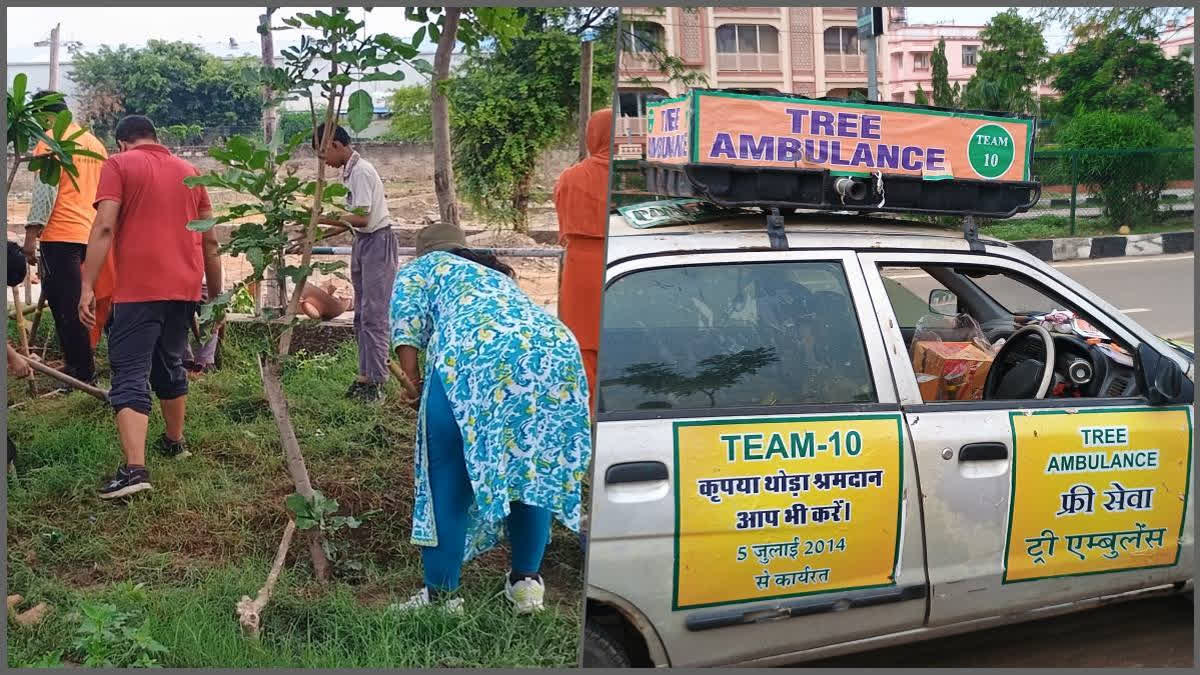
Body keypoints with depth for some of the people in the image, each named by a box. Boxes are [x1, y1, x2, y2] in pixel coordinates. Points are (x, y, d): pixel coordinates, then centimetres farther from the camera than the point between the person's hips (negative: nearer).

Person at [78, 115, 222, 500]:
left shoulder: (118, 165, 1)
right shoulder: (189, 172, 16)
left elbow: (104, 229, -11)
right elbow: (210, 241, 16)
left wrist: (87, 287, -12)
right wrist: (216, 294, 23)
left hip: (139, 289, -5)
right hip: (184, 287, 5)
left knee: (130, 375, -7)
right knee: (170, 365, 22)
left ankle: (134, 469, -19)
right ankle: (174, 442, 36)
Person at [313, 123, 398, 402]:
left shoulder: (361, 171, -16)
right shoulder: (349, 172, 12)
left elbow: (362, 218, -22)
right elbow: (353, 219, 12)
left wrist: (323, 219, -16)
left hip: (377, 243, -10)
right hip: (361, 243, 10)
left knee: (373, 316, -9)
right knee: (361, 315, 11)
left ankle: (376, 381, -5)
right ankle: (365, 375, 17)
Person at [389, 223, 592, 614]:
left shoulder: (420, 268, 28)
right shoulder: (500, 275, 43)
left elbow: (406, 322, 8)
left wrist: (412, 382, 7)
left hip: (475, 355, -5)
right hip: (557, 351, 6)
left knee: (447, 479, 6)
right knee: (535, 469, 20)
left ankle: (441, 596, 12)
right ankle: (527, 582, 27)